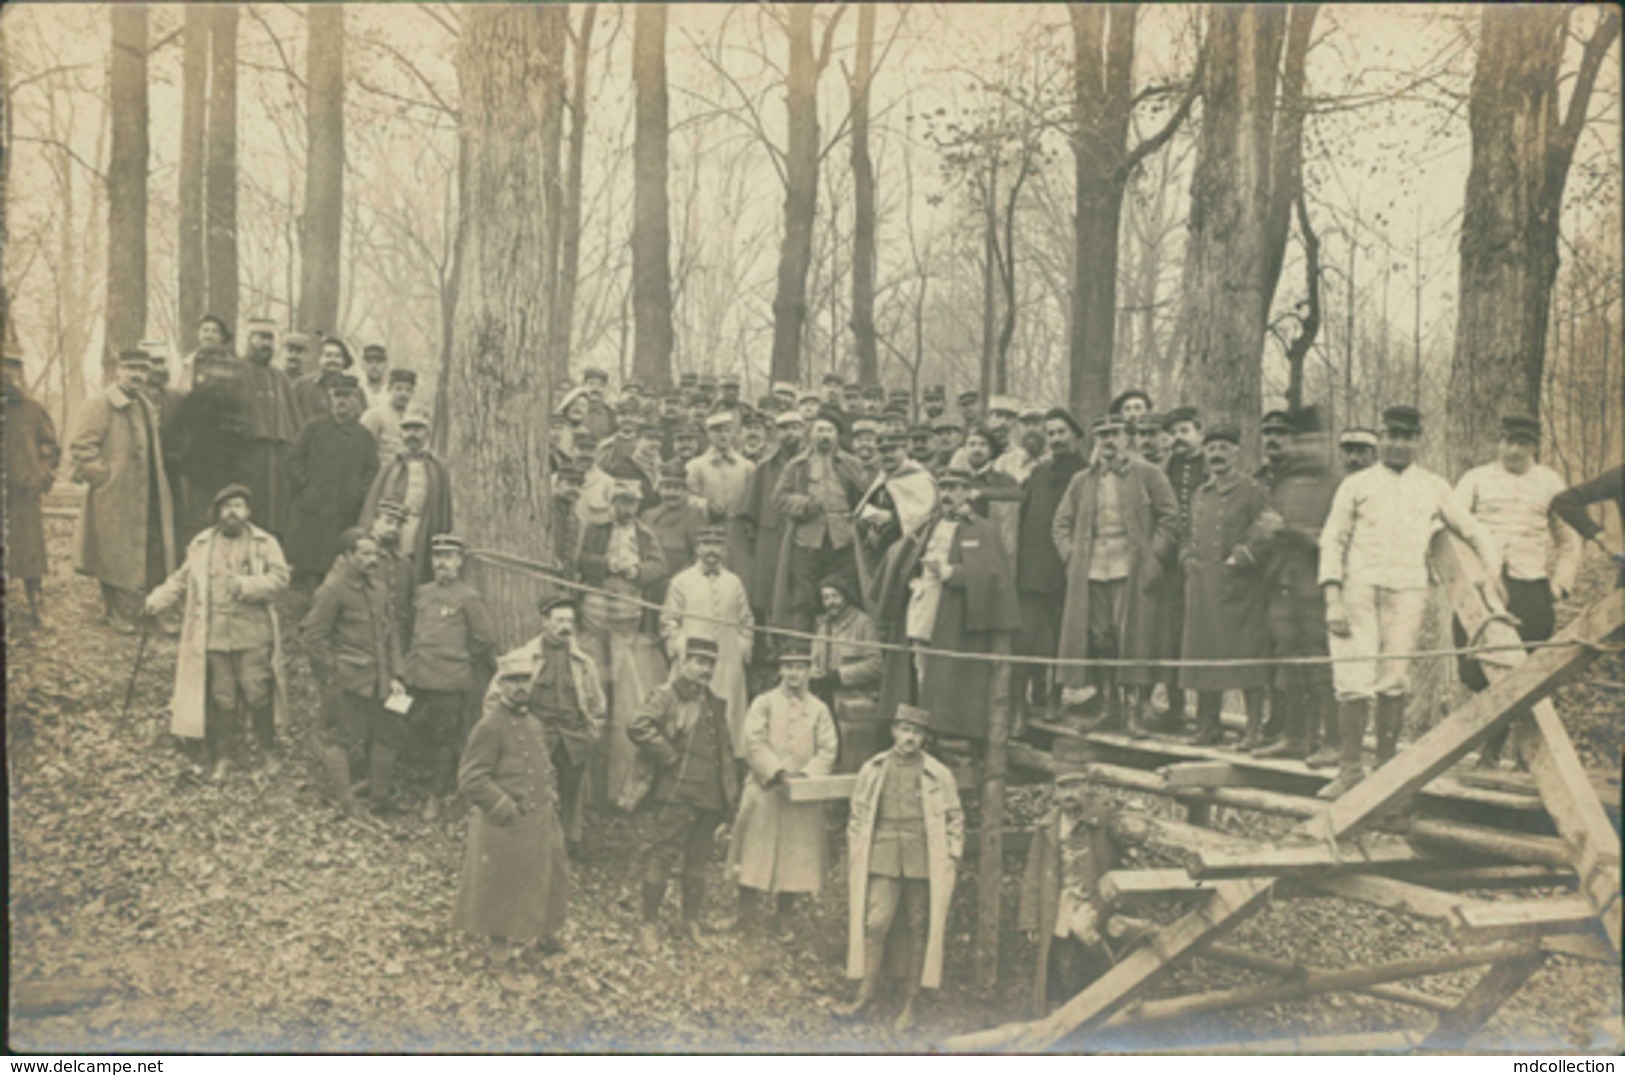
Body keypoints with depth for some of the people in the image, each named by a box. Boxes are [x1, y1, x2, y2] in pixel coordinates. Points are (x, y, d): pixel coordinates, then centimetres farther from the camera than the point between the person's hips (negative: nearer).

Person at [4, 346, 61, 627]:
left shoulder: (34, 410, 5)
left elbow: (51, 448, 9)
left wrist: (41, 476, -2)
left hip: (27, 492, -1)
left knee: (30, 548, 1)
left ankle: (34, 604, 8)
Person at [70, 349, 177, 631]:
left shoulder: (146, 407, 17)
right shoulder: (98, 404, -9)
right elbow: (81, 446, -14)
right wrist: (101, 475, -16)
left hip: (146, 497, 8)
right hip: (115, 496, -8)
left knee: (152, 556, 7)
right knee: (117, 558, 0)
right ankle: (117, 613, 10)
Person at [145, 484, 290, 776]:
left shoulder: (265, 544, 1)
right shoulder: (201, 545, 11)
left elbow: (279, 578, -8)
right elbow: (182, 580, 15)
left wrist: (244, 585, -18)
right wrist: (158, 599, 1)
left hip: (253, 635, -2)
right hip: (214, 637, 2)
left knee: (257, 694, -2)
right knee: (221, 698, 8)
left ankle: (268, 751, 18)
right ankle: (224, 755, 21)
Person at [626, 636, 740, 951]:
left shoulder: (715, 704, 17)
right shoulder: (666, 695, -5)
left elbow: (725, 751, 23)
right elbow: (638, 727, -21)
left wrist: (730, 794, 15)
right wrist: (670, 757, -16)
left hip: (709, 796, 7)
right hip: (676, 793, -7)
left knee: (698, 860, 12)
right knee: (662, 856, -5)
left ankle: (692, 923, 23)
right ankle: (649, 923, 5)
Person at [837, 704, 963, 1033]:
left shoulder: (939, 775, 2)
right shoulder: (872, 770, 5)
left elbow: (954, 820, 7)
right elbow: (858, 815, 12)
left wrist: (951, 860, 0)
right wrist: (855, 855, 6)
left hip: (924, 861, 0)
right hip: (883, 858, 1)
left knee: (919, 929, 4)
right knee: (874, 923, -7)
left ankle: (909, 1005, 15)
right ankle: (867, 992, 7)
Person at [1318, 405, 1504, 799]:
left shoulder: (1434, 488, 15)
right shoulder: (1356, 485, 11)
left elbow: (1475, 533, 22)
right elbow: (1332, 540, 6)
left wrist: (1494, 578, 11)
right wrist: (1332, 600, -4)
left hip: (1407, 591, 1)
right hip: (1359, 588, -1)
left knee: (1394, 681, -2)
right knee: (1353, 681, -7)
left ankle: (1386, 765, 8)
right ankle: (1350, 767, 0)